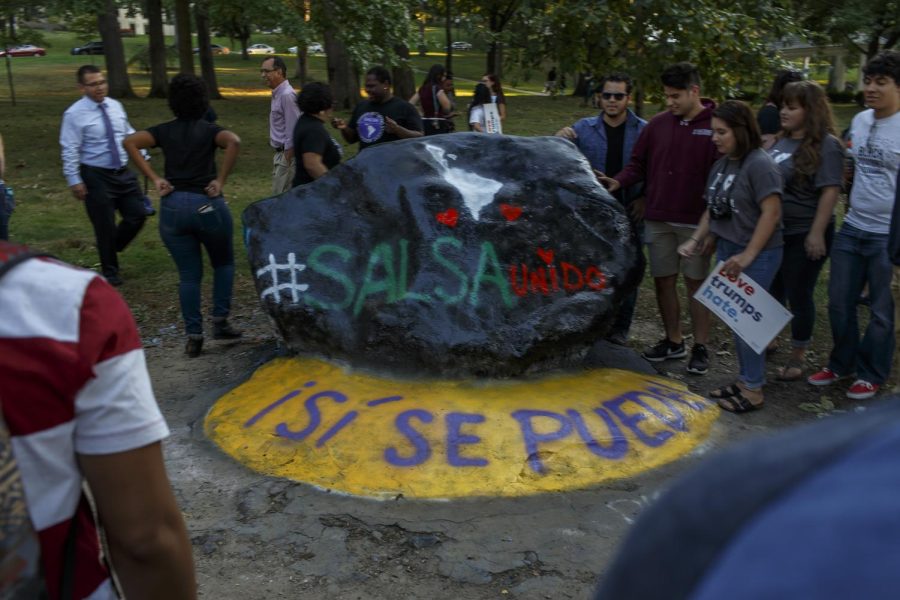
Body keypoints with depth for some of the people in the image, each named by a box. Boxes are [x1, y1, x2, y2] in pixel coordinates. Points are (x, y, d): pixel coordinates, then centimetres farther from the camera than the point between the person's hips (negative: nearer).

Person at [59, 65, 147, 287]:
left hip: (123, 172, 6)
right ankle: (110, 272, 23)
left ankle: (111, 248, 35)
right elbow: (70, 151, -12)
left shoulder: (116, 106, 4)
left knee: (137, 215, 8)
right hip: (96, 176, -5)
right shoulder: (75, 114, -13)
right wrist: (74, 181, -15)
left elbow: (129, 135, 15)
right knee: (105, 225, 4)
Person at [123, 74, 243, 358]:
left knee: (189, 274, 9)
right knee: (224, 263, 18)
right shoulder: (209, 129, 2)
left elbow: (130, 142, -4)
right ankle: (220, 321, 10)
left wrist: (154, 179, -4)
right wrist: (221, 180, -13)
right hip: (207, 205, -2)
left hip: (173, 207, 2)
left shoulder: (164, 131, 9)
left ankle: (193, 335, 7)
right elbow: (234, 142, -19)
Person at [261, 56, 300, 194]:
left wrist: (287, 159, -20)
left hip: (287, 154, -9)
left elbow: (292, 130, -22)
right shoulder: (277, 94, 10)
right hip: (280, 152, 9)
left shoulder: (286, 95, -19)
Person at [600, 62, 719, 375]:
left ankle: (700, 347, 18)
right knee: (663, 280, 11)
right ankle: (673, 341, 26)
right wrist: (620, 181, -8)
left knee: (696, 282, 6)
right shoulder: (658, 124, 4)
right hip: (657, 219, 4)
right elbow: (638, 163, 10)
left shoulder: (717, 125, -7)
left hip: (695, 222, -4)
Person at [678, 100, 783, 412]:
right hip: (727, 250, 8)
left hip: (757, 255, -8)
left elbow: (771, 213, -19)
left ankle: (753, 390, 10)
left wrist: (748, 255, -20)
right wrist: (696, 240, 5)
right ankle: (744, 380, 26)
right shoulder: (721, 164, 9)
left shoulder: (759, 164, -15)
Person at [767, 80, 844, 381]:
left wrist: (817, 233, -22)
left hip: (803, 235, -7)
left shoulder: (825, 145, -14)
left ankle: (797, 357, 18)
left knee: (798, 296, 4)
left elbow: (830, 191, -18)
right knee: (772, 291, 17)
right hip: (773, 232, 7)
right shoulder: (781, 141, 9)